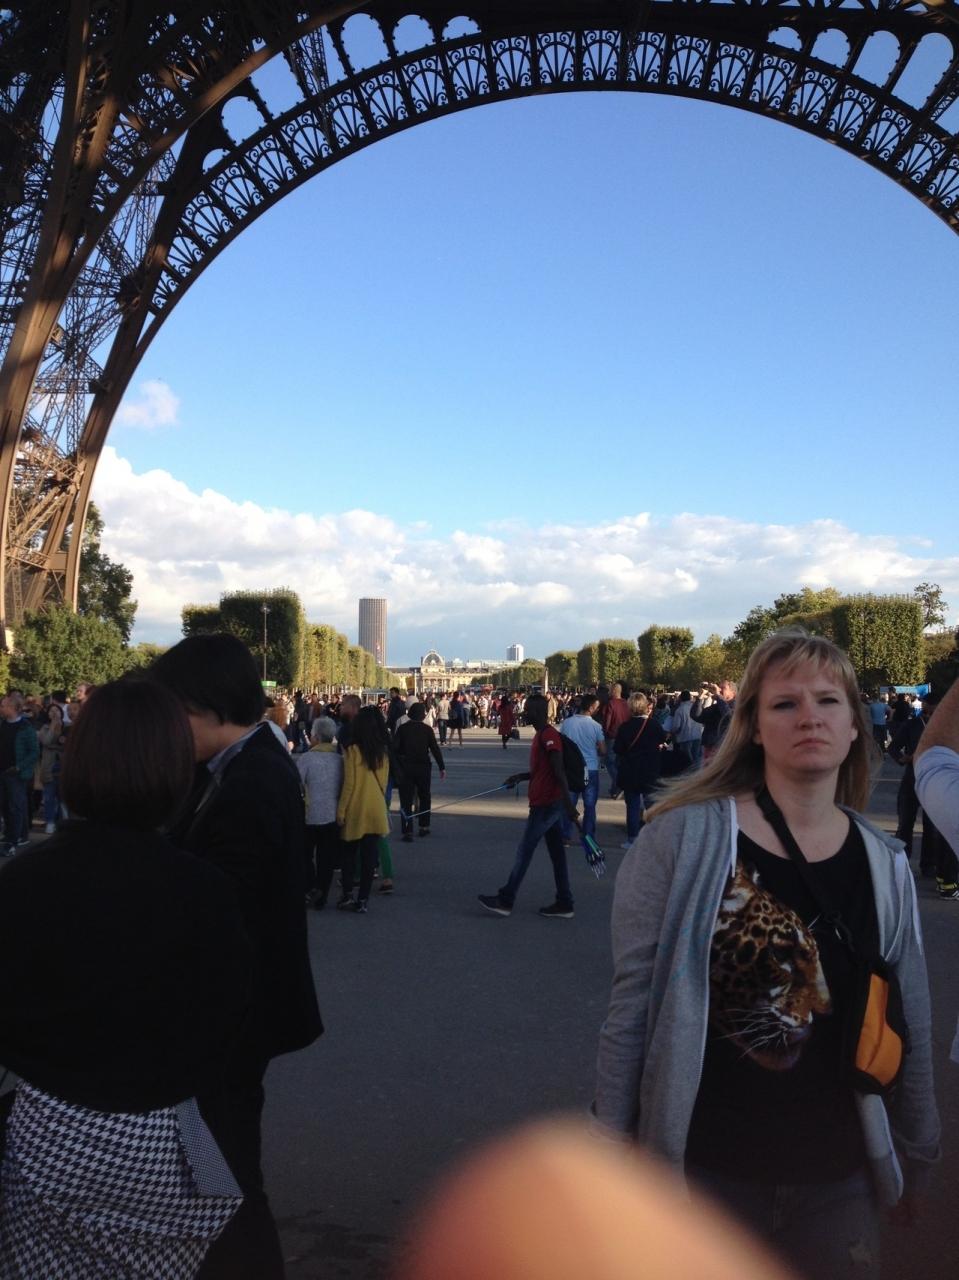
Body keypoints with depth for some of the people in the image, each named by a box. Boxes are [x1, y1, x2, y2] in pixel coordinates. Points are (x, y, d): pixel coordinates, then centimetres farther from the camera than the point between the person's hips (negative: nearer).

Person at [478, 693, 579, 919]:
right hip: (547, 804, 10)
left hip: (545, 805, -10)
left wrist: (568, 803, -27)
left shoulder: (548, 735, -17)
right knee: (556, 854, 10)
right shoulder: (540, 735, 15)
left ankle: (505, 901, 5)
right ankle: (564, 904, 14)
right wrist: (520, 777, 11)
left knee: (524, 852, -2)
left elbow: (559, 772, -23)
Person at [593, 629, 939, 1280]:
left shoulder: (885, 865, -1)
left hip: (837, 1177, 3)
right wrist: (613, 1132, -7)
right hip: (701, 1164, -3)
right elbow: (633, 995, -10)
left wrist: (918, 1152, 15)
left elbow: (910, 1026, 8)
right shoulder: (683, 836, -13)